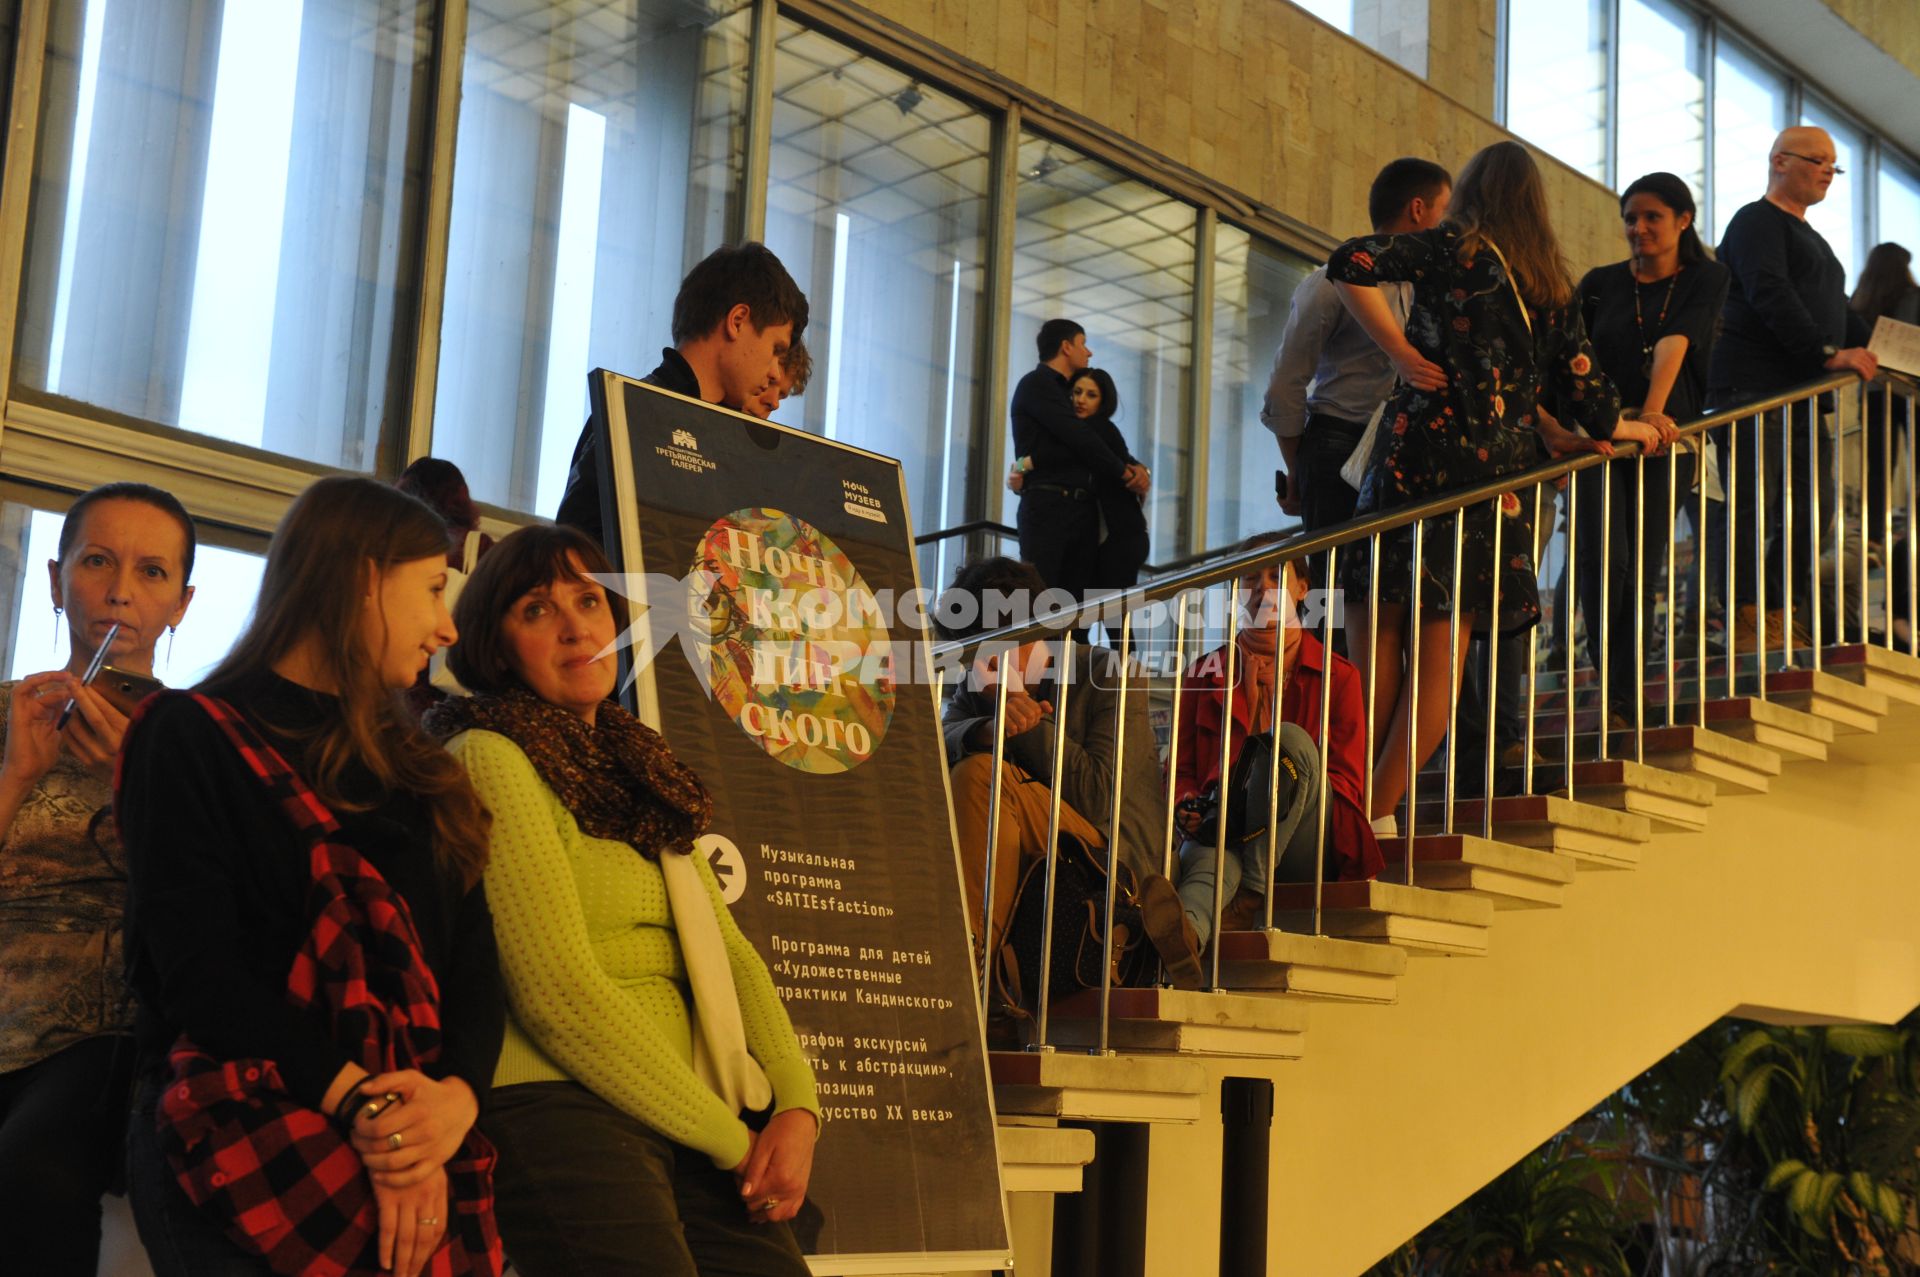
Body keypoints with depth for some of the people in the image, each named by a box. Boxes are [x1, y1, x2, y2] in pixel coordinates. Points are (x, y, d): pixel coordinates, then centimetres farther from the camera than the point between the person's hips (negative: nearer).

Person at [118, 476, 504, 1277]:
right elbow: (197, 968, -9)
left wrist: (457, 1098, -12)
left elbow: (474, 962, 9)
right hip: (239, 1139, -5)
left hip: (413, 1152, 5)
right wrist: (366, 1110, -18)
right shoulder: (192, 735, 3)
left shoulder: (422, 772, 21)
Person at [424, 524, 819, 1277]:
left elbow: (727, 949, 15)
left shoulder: (633, 764, 20)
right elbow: (558, 996, -11)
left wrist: (797, 1106, -1)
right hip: (559, 1107, -7)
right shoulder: (488, 757, -4)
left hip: (692, 1124, 7)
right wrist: (733, 1140, -7)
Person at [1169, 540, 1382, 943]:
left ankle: (1251, 895, -33)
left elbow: (1348, 784, 7)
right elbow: (1182, 768, 15)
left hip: (1304, 855, 0)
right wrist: (1186, 806, -10)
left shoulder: (1337, 676, 14)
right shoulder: (1207, 672, 20)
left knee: (1290, 740, -30)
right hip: (1223, 832, 0)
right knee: (1211, 859, -38)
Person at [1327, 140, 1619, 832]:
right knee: (1443, 655, 3)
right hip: (1497, 474, 4)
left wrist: (1400, 352, -5)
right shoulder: (1553, 289, 16)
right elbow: (1591, 400, 14)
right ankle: (1379, 812, -1)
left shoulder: (1451, 248, 4)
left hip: (1418, 454, -4)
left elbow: (1349, 263, -12)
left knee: (1377, 639, 0)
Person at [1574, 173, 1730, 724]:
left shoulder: (1705, 279, 4)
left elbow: (1675, 344, -13)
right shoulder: (1599, 283, 8)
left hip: (1666, 442, 0)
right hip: (1599, 437, 0)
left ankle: (1624, 700, 6)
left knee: (1644, 571, 0)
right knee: (1606, 559, -15)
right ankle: (1602, 674, 2)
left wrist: (1652, 414, -27)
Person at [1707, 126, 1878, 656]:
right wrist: (1827, 354, -24)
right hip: (1753, 384, -9)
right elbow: (1770, 296, -16)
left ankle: (1784, 618, 8)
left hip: (1802, 391, 10)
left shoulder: (1809, 238, 29)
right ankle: (1744, 620, -11)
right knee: (1752, 504, -12)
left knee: (1812, 508, 4)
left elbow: (1835, 308, 30)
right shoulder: (1757, 221, -2)